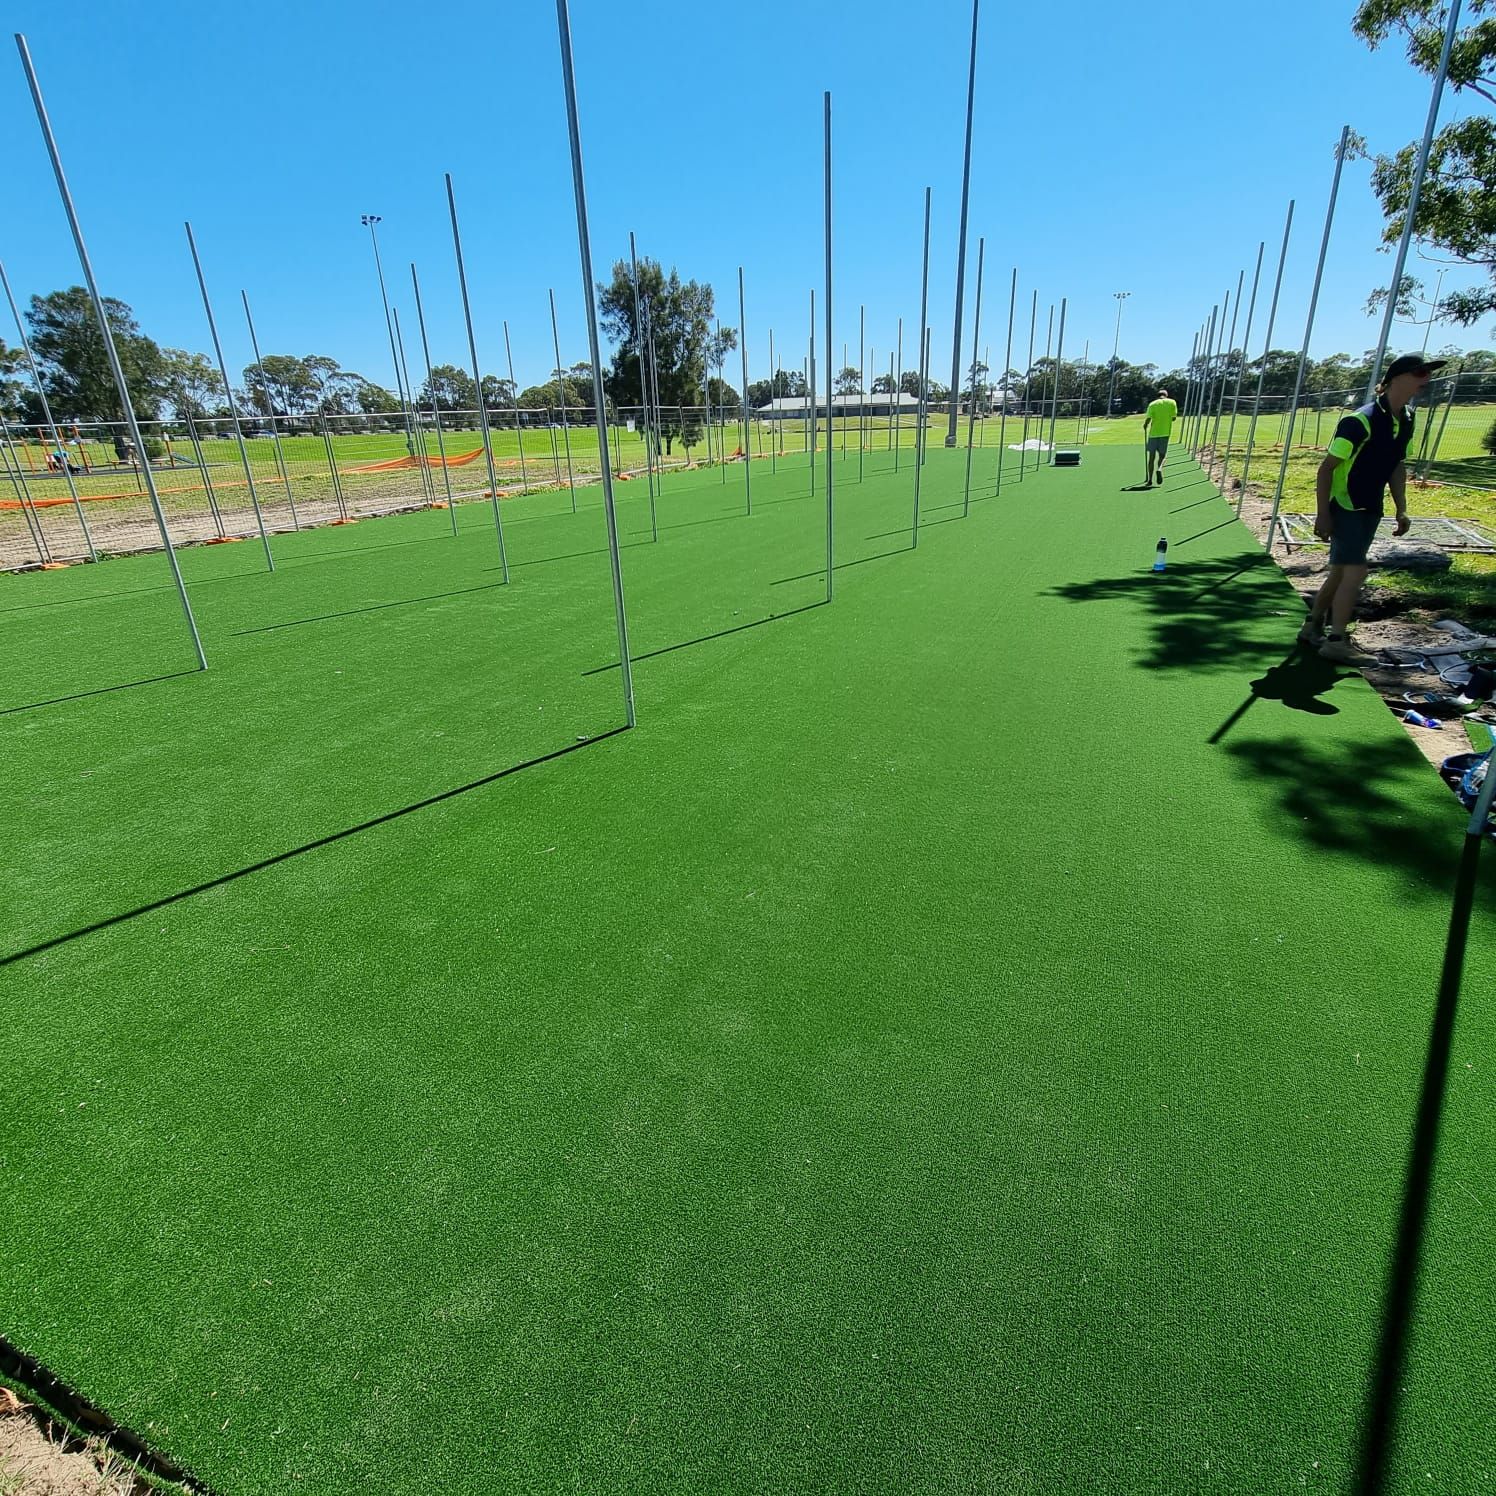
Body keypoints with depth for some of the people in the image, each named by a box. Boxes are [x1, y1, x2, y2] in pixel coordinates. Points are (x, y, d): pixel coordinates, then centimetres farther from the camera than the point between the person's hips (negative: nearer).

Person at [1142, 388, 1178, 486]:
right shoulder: (1172, 403, 2)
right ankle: (1159, 469, -21)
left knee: (1151, 457, 6)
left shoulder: (1152, 404, -2)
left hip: (1153, 433, -1)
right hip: (1165, 433, 1)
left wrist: (1145, 426, 10)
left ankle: (1150, 480, 5)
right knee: (1161, 456, 11)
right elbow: (1174, 418, 3)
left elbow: (1148, 419, -10)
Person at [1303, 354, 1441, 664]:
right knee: (1355, 571, -12)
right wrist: (1323, 515, -20)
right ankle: (1336, 641, -5)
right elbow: (1326, 468, -18)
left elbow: (1397, 466, 17)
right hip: (1344, 508, -8)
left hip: (1371, 509, 8)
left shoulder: (1407, 420, 7)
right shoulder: (1361, 420, -18)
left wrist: (1401, 510, 13)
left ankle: (1312, 627, 23)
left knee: (1341, 571, 12)